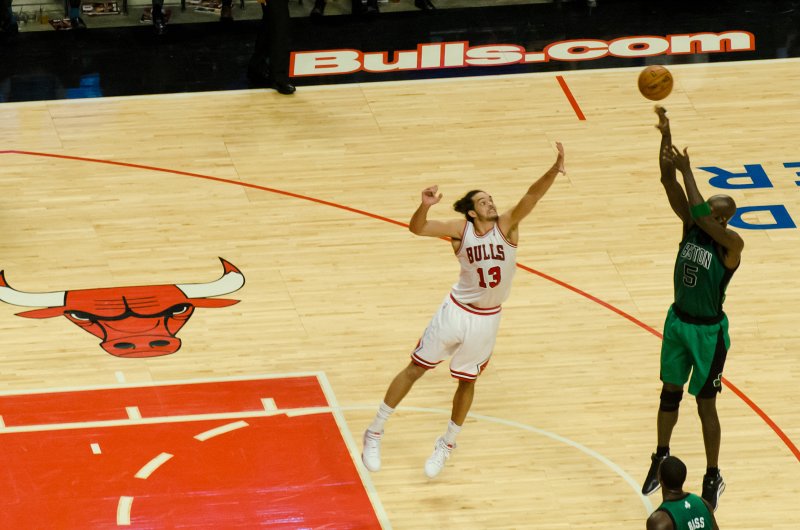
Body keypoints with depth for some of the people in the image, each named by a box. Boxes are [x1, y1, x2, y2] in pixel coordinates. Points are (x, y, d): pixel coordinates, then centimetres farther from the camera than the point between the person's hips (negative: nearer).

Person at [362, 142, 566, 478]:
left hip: (487, 321, 1)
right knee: (415, 369, 6)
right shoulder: (460, 230, -14)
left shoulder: (507, 225, -13)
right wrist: (425, 206, -48)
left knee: (467, 381, 16)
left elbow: (532, 195, -29)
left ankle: (447, 445, 38)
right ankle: (374, 434, 18)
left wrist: (554, 170, -46)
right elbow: (417, 228, -26)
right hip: (456, 312, -1)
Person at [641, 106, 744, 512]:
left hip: (708, 331, -6)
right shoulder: (692, 224, -7)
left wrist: (687, 170, -39)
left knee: (705, 403, 3)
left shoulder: (731, 244, -22)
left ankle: (713, 478, 18)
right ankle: (661, 458, 38)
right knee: (670, 392, 19)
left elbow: (702, 215, -40)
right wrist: (665, 135, -30)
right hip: (678, 321, 6)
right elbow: (668, 182, -17)